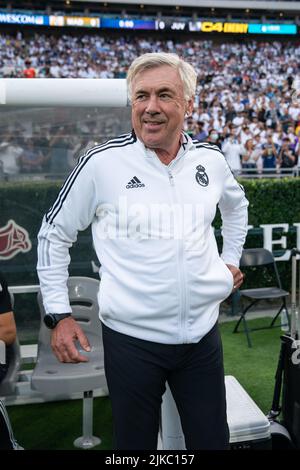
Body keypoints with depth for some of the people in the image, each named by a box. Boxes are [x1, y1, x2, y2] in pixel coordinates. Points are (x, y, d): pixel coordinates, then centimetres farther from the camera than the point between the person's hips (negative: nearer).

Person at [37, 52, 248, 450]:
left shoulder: (211, 160, 2)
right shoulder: (101, 163, -11)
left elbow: (237, 205, 25)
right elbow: (54, 234, -1)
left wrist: (231, 260, 18)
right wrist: (59, 314, -4)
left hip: (203, 335, 4)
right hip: (132, 339, -3)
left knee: (213, 441, 17)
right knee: (135, 445, 13)